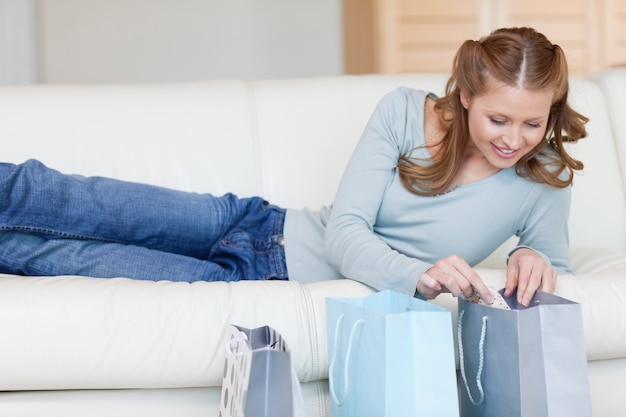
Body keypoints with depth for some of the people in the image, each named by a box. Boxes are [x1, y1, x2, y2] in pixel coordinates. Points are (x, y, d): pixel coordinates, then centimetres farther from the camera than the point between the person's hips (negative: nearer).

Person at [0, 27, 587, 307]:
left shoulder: (545, 181, -9)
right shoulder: (404, 113, -12)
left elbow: (553, 260, 9)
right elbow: (345, 230, -16)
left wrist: (531, 258, -16)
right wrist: (419, 274, -35)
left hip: (288, 282, -1)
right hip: (264, 228, 1)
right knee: (91, 208, -8)